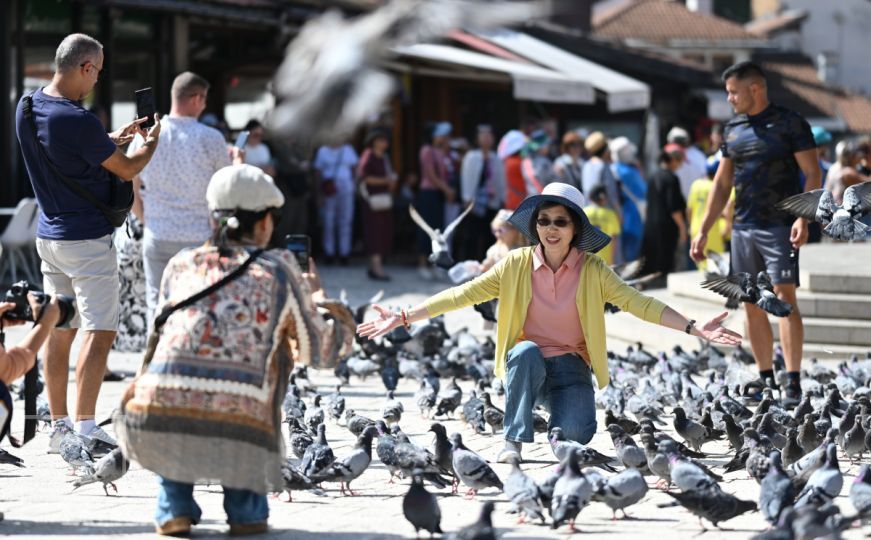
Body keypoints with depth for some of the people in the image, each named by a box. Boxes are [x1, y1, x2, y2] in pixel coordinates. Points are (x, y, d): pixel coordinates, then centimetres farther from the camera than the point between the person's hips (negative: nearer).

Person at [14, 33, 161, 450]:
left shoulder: (27, 109, 4)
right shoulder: (76, 121, -22)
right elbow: (126, 170, -10)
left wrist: (113, 138, 21)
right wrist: (150, 142, 9)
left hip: (49, 237, 9)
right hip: (89, 240, -9)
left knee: (59, 331, 11)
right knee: (98, 332, -7)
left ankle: (59, 427, 13)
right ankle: (85, 428, -14)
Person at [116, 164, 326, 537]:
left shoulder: (180, 265, 21)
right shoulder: (280, 269, 14)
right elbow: (313, 352, 25)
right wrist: (312, 294, 46)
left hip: (151, 431, 2)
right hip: (238, 442, -2)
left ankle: (174, 507, 21)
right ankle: (246, 509, 22)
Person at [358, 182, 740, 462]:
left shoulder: (593, 270, -5)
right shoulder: (517, 265, -4)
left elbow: (637, 303, -13)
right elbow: (462, 295, -5)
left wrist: (695, 328, -25)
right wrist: (403, 318, -13)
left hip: (571, 367, 0)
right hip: (526, 366, 0)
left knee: (574, 434, -28)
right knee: (526, 351, -35)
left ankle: (561, 419, 10)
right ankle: (514, 440, -22)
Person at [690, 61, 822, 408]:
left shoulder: (790, 124, -4)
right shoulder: (732, 130, 14)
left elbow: (813, 175, -7)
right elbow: (722, 184, 18)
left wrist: (803, 218, -20)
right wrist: (703, 231, 12)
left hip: (780, 226, -6)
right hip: (743, 228, 6)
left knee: (784, 298, -14)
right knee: (752, 305, 5)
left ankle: (793, 383, -16)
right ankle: (766, 380, 12)